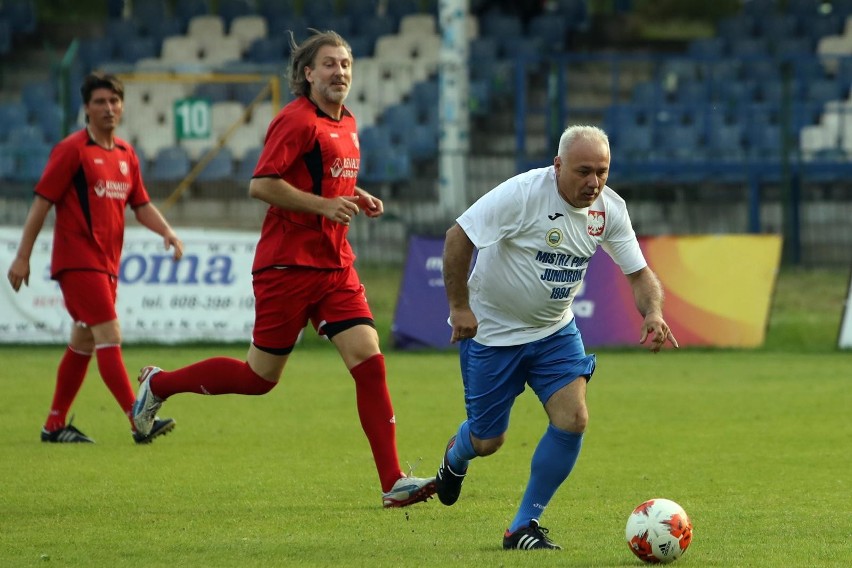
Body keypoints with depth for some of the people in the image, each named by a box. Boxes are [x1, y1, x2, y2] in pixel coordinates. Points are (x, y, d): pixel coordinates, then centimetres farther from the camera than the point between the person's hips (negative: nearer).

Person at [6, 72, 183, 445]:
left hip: (107, 263, 8)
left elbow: (141, 205, 16)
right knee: (109, 336, -15)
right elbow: (42, 202, -8)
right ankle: (139, 422, -20)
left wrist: (167, 232, -3)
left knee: (83, 343, 13)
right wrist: (22, 256, -11)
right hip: (78, 261, -8)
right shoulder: (72, 150, -8)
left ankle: (55, 425, 22)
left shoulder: (126, 154, 13)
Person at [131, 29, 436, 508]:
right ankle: (159, 384, 24)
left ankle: (393, 482, -10)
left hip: (336, 266, 7)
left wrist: (357, 198, 11)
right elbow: (260, 185, -19)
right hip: (288, 265, -7)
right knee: (260, 376, 2)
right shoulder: (297, 120, -12)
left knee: (369, 360, -8)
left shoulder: (347, 124, 15)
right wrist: (323, 204, -22)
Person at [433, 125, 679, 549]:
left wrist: (653, 312, -22)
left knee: (573, 419, -15)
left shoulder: (610, 208, -8)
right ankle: (456, 456, 47)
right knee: (488, 441, 5)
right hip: (491, 331, -4)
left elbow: (638, 273, -1)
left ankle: (524, 526, 0)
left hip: (555, 331, 4)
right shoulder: (523, 193, -25)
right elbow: (458, 237, -22)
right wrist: (459, 306, -20)